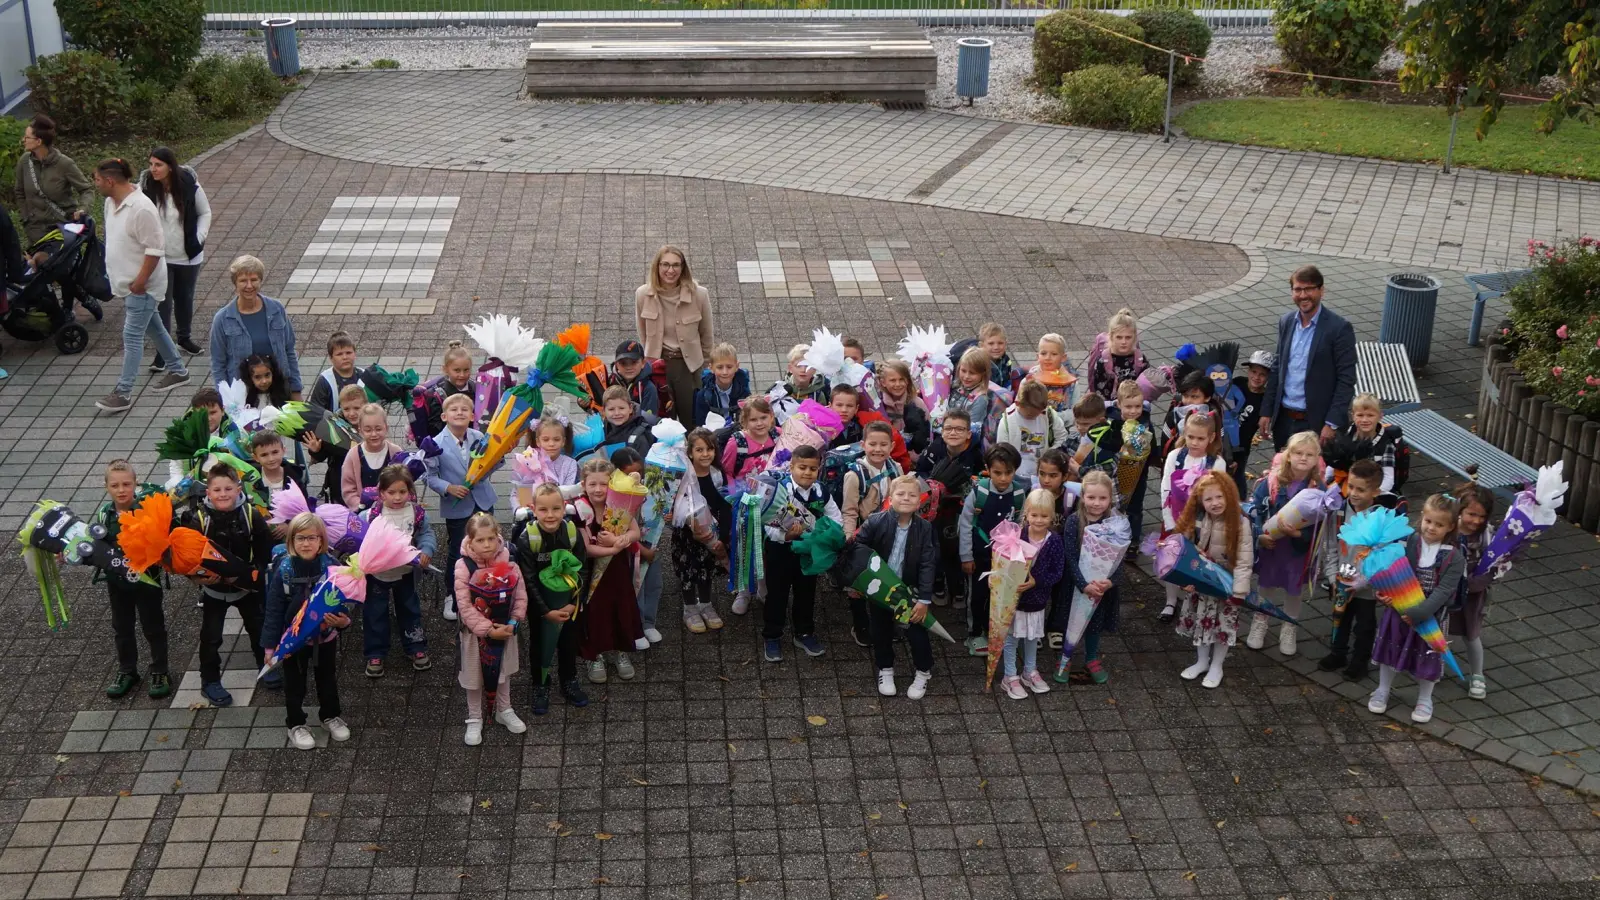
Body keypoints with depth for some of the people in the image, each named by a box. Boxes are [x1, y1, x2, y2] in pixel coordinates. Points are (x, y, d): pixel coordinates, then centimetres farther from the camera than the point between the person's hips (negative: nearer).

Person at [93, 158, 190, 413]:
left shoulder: (141, 208, -25)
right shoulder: (111, 202, 4)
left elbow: (155, 248, -24)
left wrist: (140, 281, -22)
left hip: (141, 286, -9)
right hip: (124, 282, 9)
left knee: (132, 337, -7)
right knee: (152, 328, 20)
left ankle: (123, 394, -4)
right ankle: (177, 371, 35)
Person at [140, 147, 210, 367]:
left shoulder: (190, 186, -12)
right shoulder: (145, 187, -14)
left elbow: (205, 213, 2)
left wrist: (199, 239, -8)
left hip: (188, 256, 2)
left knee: (185, 298, 19)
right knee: (163, 304, -3)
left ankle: (184, 337, 40)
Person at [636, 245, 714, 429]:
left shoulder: (699, 294, -12)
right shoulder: (643, 295, -7)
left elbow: (706, 335, 2)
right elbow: (643, 336, 8)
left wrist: (707, 366, 10)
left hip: (689, 365, -1)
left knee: (692, 425, 6)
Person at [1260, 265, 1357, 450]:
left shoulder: (1339, 328, -11)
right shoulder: (1286, 322, 7)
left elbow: (1346, 380, -11)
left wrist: (1332, 424, -16)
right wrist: (1266, 412, 9)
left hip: (1316, 422, -5)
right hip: (1283, 420, 5)